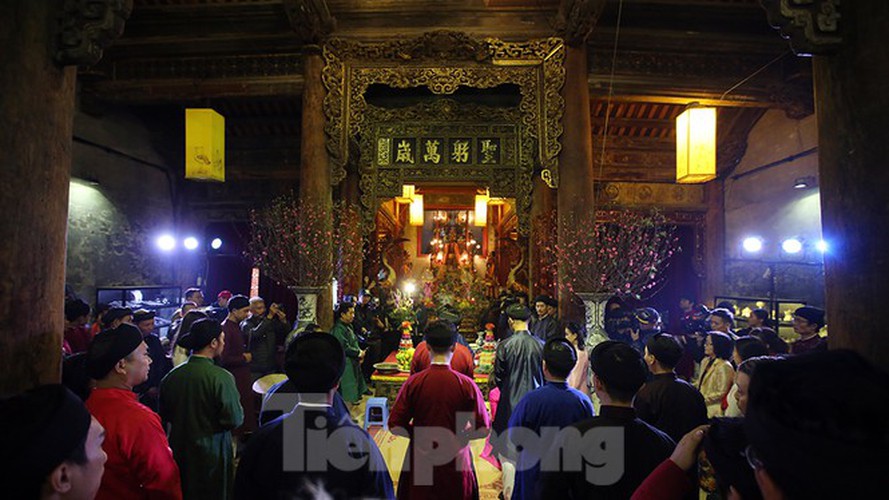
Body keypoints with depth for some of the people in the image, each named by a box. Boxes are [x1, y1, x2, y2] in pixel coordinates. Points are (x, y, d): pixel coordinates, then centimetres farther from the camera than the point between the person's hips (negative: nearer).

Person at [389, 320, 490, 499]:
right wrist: (460, 436, 6)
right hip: (456, 462, 0)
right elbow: (483, 429, -10)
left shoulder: (413, 382, -12)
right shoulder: (467, 385, -13)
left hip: (420, 461, 1)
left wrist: (418, 433, 7)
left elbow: (395, 426, -9)